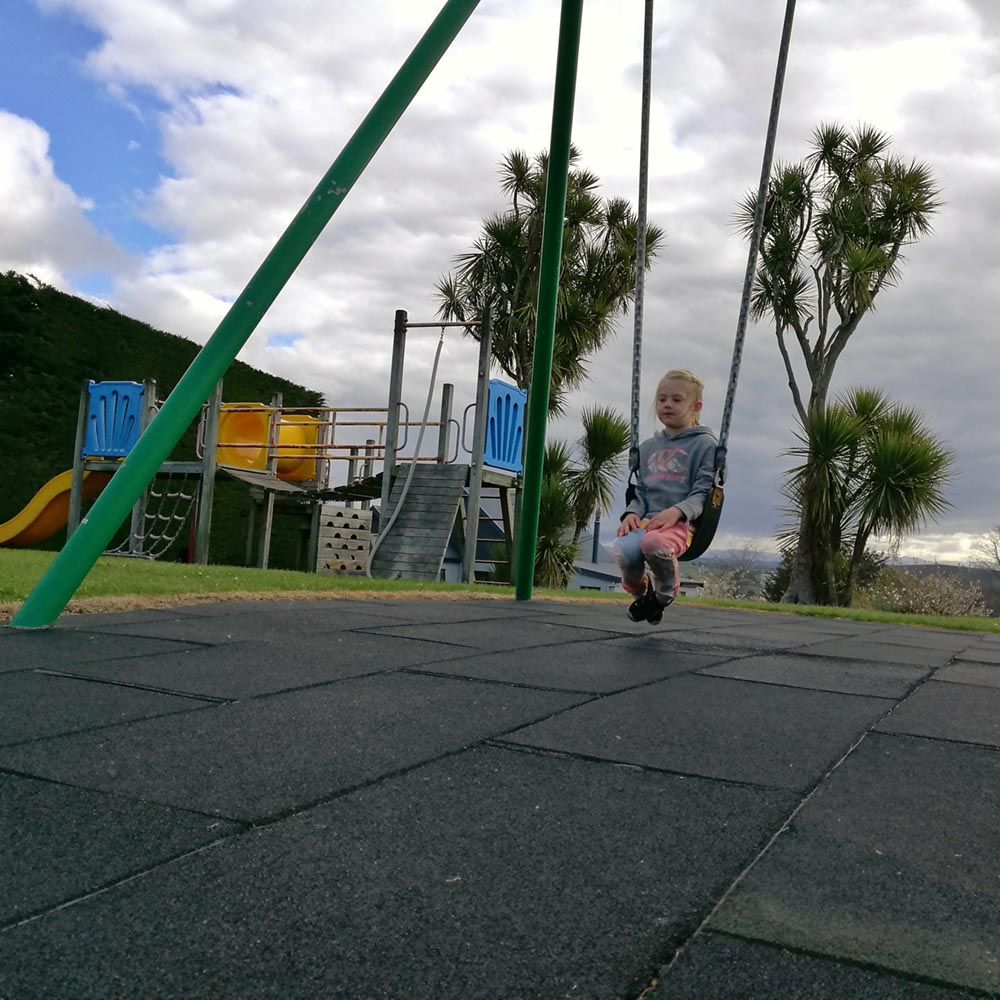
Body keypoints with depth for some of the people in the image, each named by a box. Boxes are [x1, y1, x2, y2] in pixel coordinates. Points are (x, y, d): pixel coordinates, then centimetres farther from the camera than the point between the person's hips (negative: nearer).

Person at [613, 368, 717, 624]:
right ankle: (640, 591, 3)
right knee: (623, 549, -32)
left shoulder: (704, 444, 7)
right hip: (648, 520, 4)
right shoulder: (648, 447, 24)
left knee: (654, 543, -40)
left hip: (682, 522, -4)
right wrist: (632, 512, 0)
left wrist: (677, 511, -20)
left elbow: (702, 492, -2)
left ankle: (666, 592, -6)